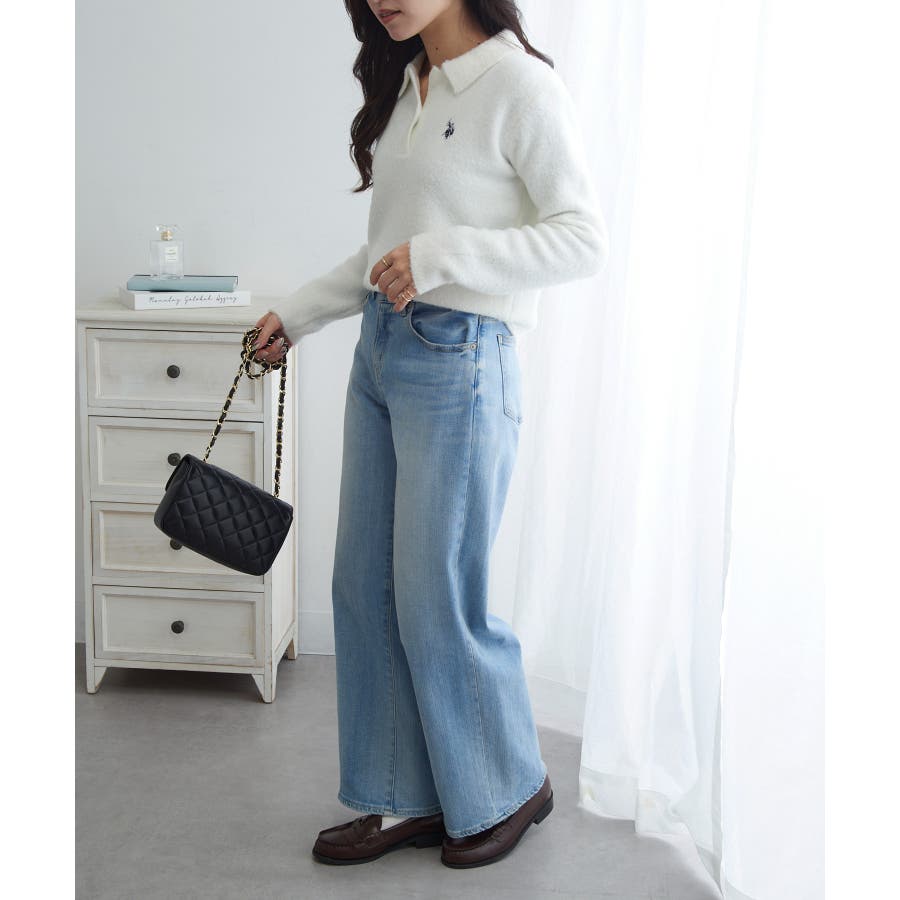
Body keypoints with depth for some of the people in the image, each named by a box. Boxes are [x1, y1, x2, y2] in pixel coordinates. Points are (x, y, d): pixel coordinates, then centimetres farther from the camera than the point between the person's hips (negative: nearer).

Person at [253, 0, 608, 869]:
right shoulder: (404, 87, 14)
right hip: (380, 354, 8)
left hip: (457, 361, -8)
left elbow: (584, 237, -15)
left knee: (437, 599, 0)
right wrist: (299, 312, 16)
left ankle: (508, 790, 23)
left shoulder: (519, 85, -10)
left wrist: (443, 253, -23)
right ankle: (408, 800, 24)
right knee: (363, 585, 10)